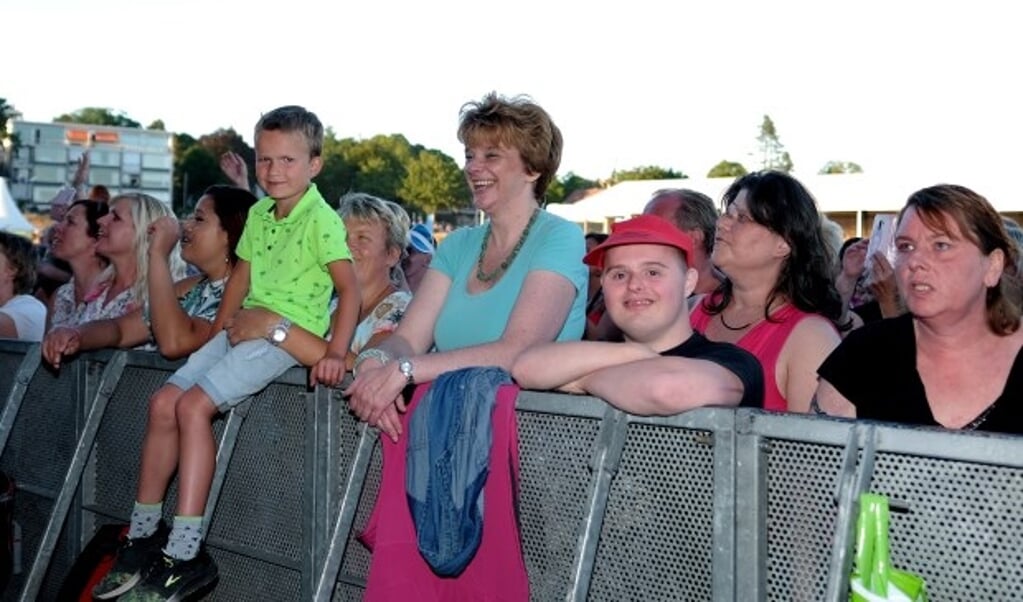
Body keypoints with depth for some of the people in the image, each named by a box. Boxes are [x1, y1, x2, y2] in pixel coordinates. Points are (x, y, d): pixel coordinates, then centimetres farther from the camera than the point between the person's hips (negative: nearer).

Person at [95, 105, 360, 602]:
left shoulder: (321, 220, -12)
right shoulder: (258, 215, 14)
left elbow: (349, 288, -17)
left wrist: (336, 351, -26)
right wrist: (218, 335, 20)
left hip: (290, 335, -9)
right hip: (245, 328, 9)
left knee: (194, 405, -21)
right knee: (164, 401, 0)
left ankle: (186, 555, -18)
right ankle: (143, 536, 11)